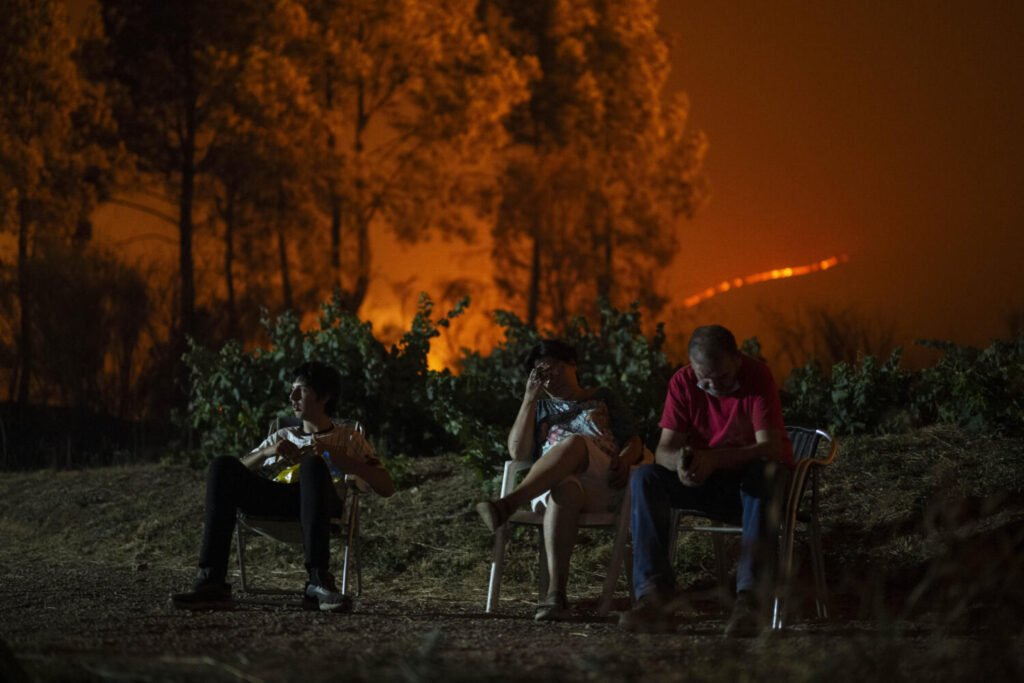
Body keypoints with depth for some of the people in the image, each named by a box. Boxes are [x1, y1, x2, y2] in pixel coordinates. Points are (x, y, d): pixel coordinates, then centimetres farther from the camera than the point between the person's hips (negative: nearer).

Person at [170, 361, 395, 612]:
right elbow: (240, 472, 22)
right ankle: (211, 581, -36)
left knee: (313, 464, -37)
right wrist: (266, 452, 3)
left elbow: (387, 487, 11)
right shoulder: (283, 437, 35)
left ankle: (318, 582, -47)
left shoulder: (348, 439, 25)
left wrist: (338, 456, 0)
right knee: (222, 465, -23)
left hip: (321, 502, -3)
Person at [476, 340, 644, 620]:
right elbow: (518, 452, 13)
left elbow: (633, 441, 19)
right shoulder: (540, 406, 30)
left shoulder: (602, 398, 28)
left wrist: (624, 459, -6)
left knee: (574, 442, -37)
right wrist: (529, 399, 8)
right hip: (553, 480, 1)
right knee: (564, 492, -42)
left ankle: (508, 503, -57)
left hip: (600, 484, -1)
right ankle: (555, 594, -58)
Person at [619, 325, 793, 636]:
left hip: (750, 478, -3)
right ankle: (652, 593, -32)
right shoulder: (683, 382, -6)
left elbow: (770, 448, -26)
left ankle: (747, 598, -44)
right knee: (644, 479, -22)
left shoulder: (757, 376, -16)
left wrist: (712, 459, -41)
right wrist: (680, 461, -37)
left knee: (763, 475, -39)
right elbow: (664, 449, -11)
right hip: (707, 484, 4)